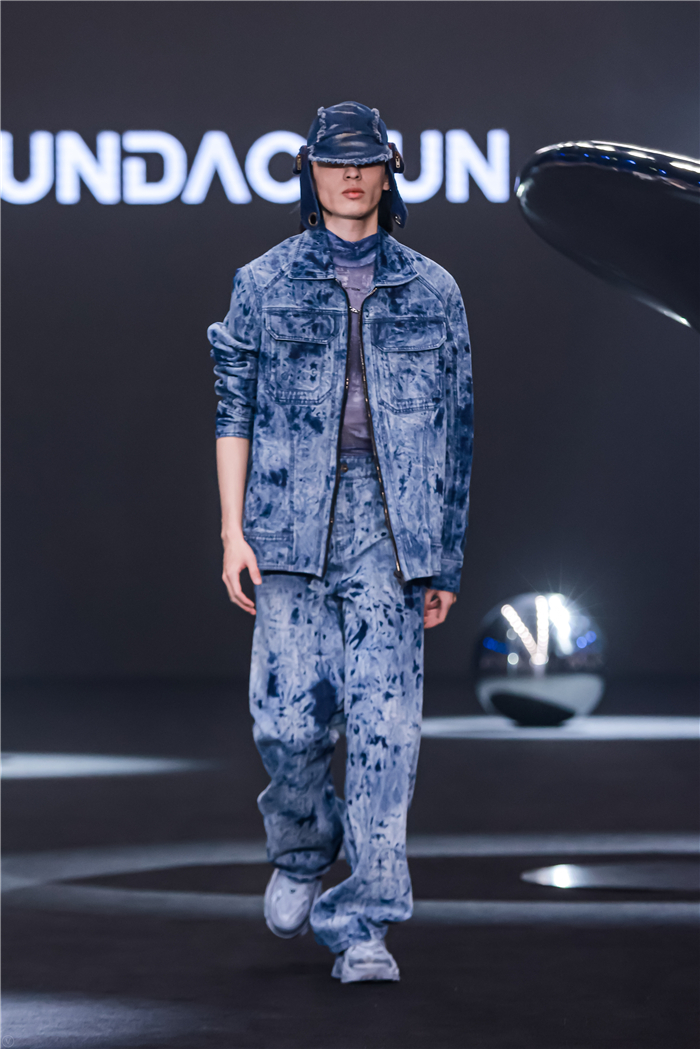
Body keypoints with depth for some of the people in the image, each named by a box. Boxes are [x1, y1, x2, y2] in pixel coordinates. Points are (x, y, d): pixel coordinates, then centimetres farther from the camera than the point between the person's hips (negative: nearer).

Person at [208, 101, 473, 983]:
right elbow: (233, 407, 7)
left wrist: (446, 555, 9)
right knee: (288, 715, -4)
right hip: (294, 518, 0)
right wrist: (232, 528, -2)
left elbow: (454, 429, 12)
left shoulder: (431, 292, 10)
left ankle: (363, 924, -5)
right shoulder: (264, 283, 8)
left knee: (385, 720, -8)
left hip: (393, 522, 0)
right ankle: (300, 853, 27)